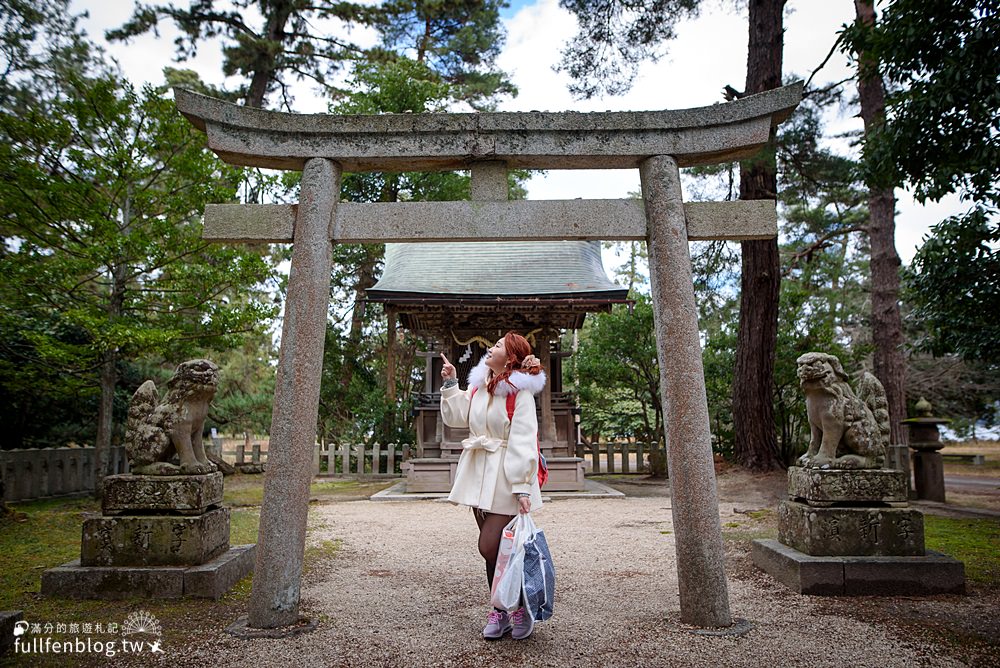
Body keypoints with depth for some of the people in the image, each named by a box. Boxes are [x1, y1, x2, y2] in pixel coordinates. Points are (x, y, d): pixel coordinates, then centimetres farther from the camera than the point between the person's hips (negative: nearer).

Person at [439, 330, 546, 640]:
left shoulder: (520, 393, -12)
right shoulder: (479, 385, 11)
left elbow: (523, 443, -18)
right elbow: (456, 417, 14)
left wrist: (522, 487, -22)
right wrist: (450, 383, 7)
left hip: (505, 476, -7)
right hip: (479, 474, 7)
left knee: (491, 548, -9)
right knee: (490, 548, 11)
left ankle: (521, 607, 13)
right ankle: (500, 610, 25)